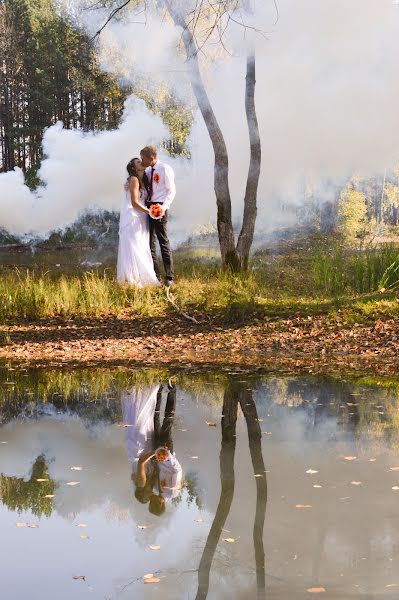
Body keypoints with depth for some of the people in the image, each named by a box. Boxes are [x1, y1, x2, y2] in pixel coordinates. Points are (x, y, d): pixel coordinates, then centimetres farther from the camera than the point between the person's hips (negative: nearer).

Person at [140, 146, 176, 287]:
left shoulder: (165, 169, -7)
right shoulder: (148, 171, 14)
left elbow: (171, 191, -10)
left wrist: (163, 207, -23)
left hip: (159, 209, -8)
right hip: (148, 207, 8)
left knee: (164, 242, -6)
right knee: (150, 242, 7)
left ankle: (169, 277, -2)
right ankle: (155, 275, 13)